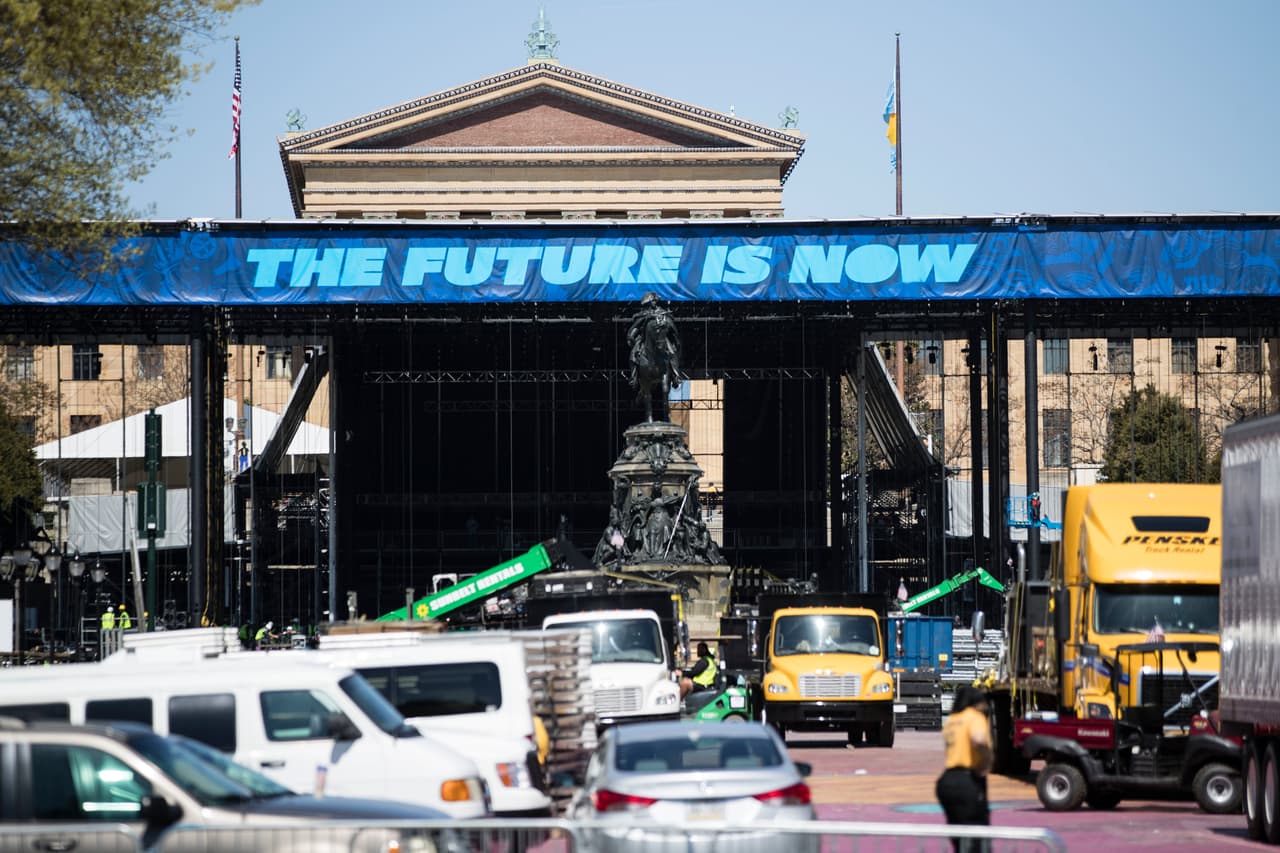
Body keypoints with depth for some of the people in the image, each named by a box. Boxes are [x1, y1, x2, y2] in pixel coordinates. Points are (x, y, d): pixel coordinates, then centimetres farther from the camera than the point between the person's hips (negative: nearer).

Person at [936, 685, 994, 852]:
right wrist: (986, 763, -13)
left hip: (947, 780, 8)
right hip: (968, 781, -8)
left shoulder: (951, 721, 19)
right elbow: (979, 740, -25)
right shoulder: (975, 717, -6)